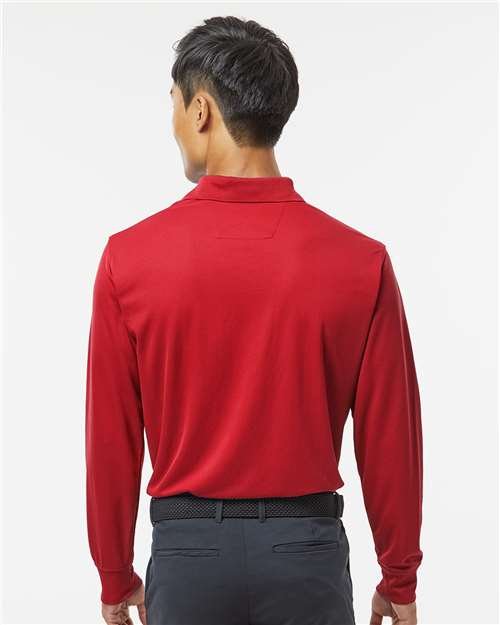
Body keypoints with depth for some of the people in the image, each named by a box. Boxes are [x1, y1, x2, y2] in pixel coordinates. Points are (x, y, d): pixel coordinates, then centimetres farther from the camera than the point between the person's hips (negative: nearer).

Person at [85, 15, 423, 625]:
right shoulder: (361, 261, -11)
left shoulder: (130, 257, -12)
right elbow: (389, 439, -5)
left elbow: (112, 440, -5)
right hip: (307, 548, 1)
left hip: (188, 547, 0)